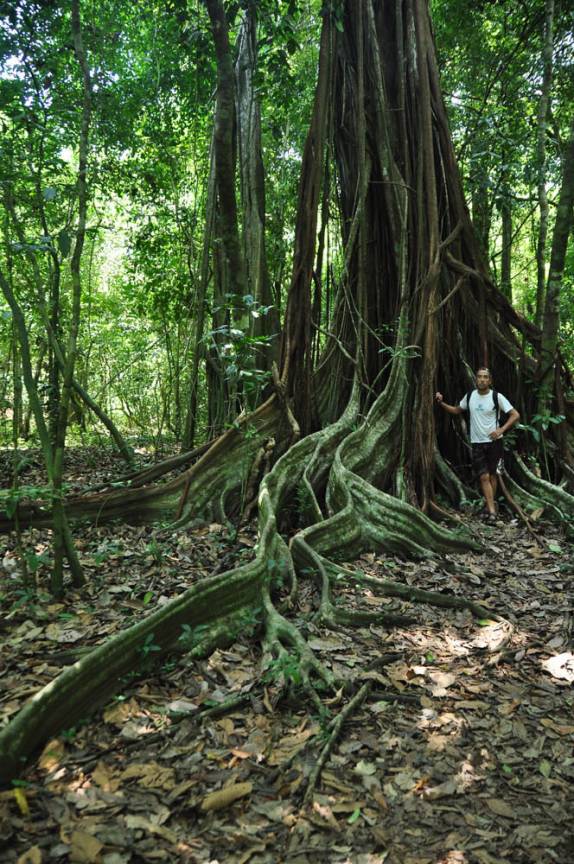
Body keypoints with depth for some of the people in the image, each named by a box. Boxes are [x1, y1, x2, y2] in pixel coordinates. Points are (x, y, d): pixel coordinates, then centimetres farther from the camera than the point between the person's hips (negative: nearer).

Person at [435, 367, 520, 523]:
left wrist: (501, 429, -17)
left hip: (494, 442, -2)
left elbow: (515, 415, -7)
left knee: (492, 475, 7)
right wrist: (441, 403, 4)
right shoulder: (469, 396, 3)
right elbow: (456, 410, 19)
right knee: (484, 476, -6)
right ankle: (492, 511, -6)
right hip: (477, 443, 2)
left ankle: (489, 506, 22)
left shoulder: (497, 397, -8)